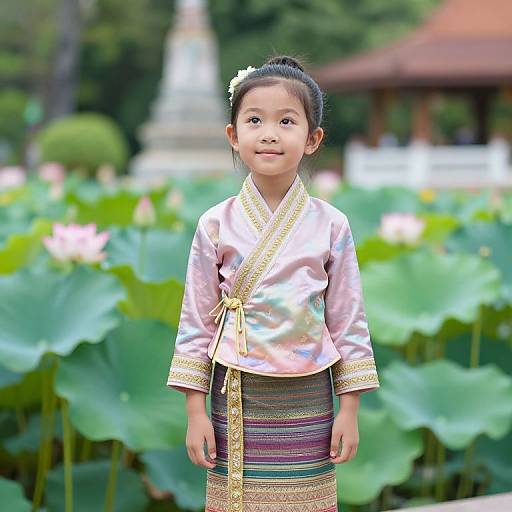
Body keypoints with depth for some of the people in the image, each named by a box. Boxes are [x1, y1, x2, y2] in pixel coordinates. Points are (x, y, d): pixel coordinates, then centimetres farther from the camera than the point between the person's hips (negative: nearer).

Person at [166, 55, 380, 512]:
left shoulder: (330, 225, 0)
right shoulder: (216, 224, -1)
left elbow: (349, 320, 4)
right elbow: (196, 320, 3)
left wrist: (349, 410, 2)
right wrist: (195, 411, 0)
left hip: (307, 399, 0)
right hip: (237, 396, 0)